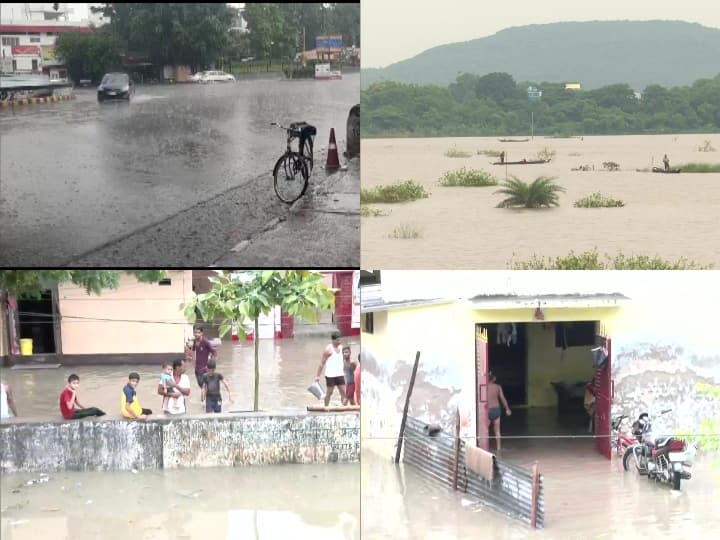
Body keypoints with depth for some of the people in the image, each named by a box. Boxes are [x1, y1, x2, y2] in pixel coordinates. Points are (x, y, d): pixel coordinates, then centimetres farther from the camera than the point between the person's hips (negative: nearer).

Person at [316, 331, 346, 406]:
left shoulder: (341, 348, 9)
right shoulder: (328, 349, -9)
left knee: (343, 392, -2)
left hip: (340, 375, 6)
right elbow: (322, 363, -9)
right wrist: (318, 376, -12)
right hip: (330, 375, -6)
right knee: (329, 393, 4)